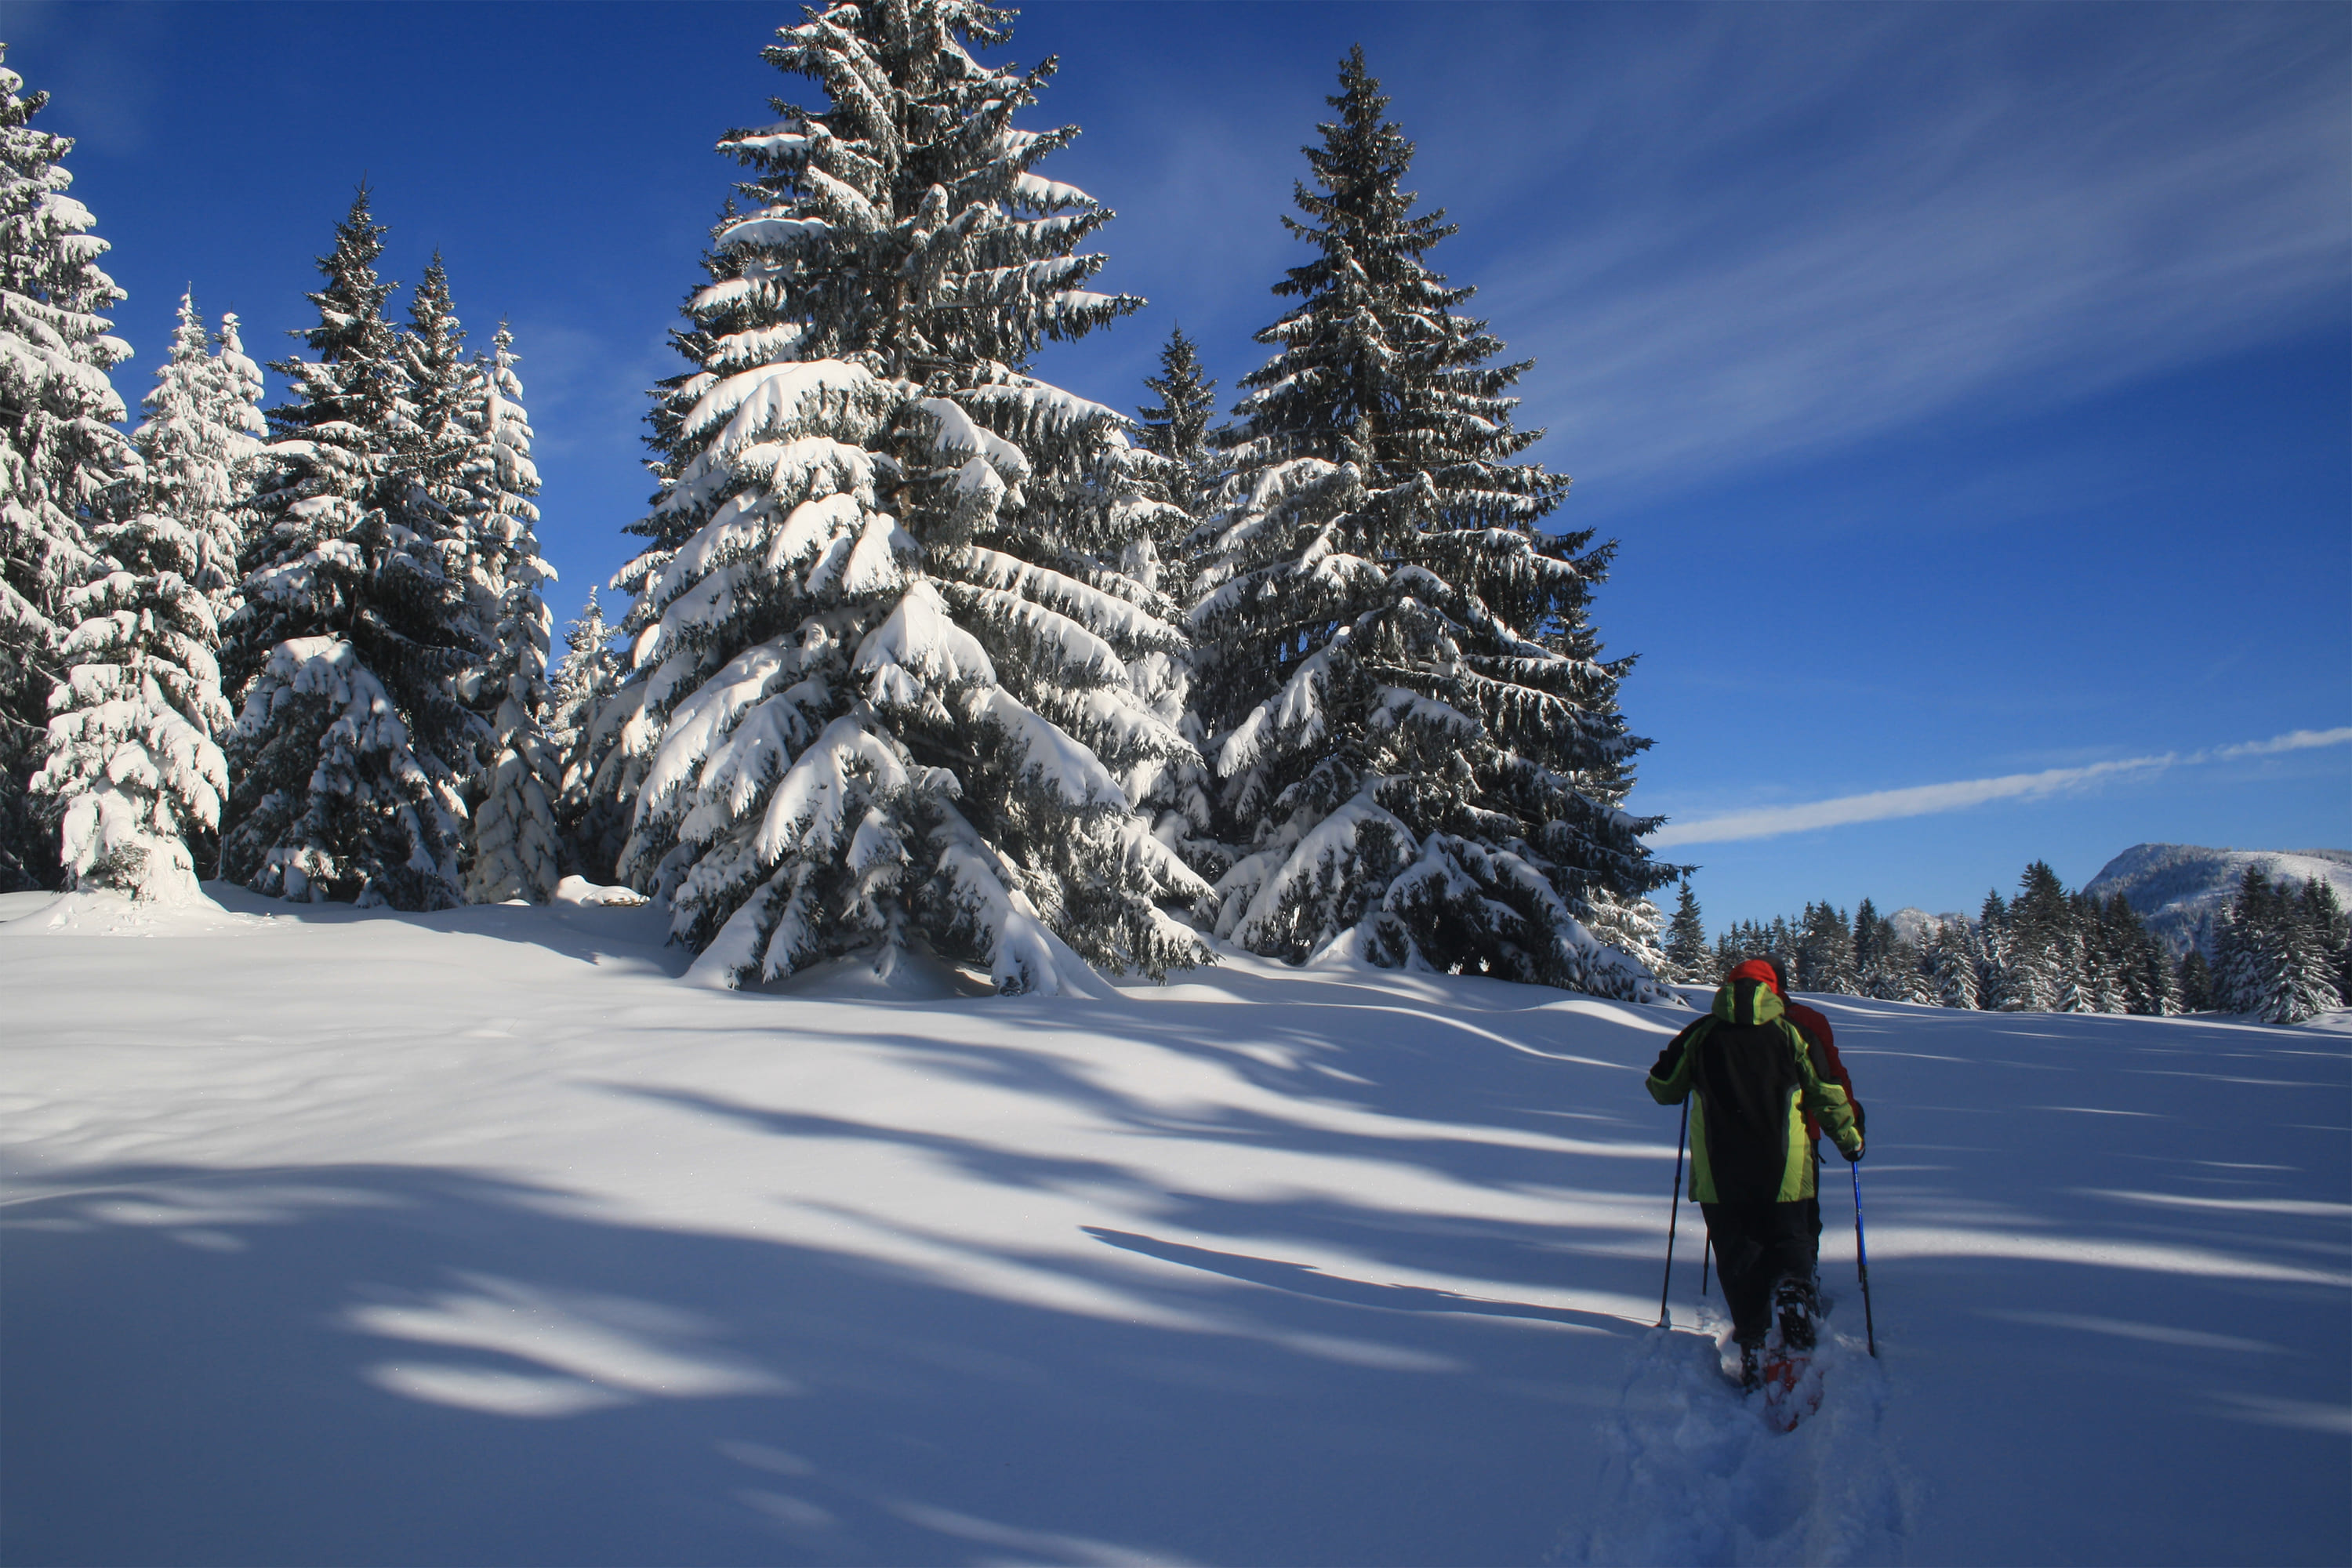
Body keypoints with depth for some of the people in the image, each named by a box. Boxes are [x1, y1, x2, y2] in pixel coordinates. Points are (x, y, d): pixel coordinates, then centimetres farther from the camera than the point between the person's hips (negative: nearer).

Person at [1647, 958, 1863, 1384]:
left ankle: (1752, 1342, -1)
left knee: (1737, 1256, 8)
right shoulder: (1789, 1033, 3)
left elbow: (1662, 1088, 10)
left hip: (1718, 1170, 1)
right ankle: (1791, 1288, -16)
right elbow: (1827, 1092, 7)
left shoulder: (1701, 1034, 4)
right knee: (1791, 1240, 15)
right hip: (1782, 1169, 0)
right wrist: (1850, 1139, 23)